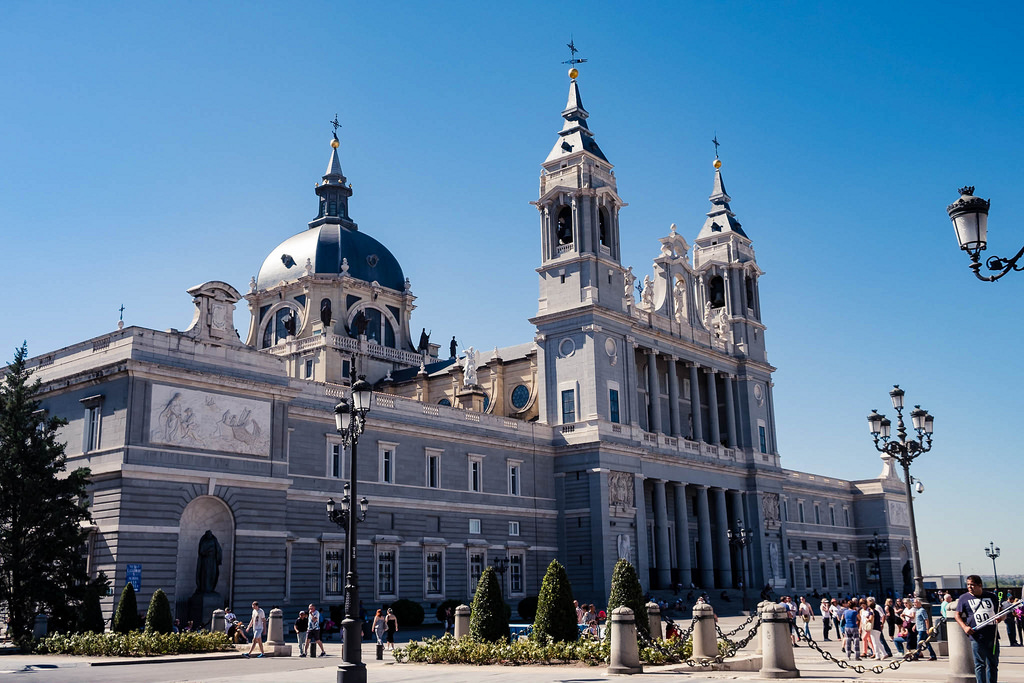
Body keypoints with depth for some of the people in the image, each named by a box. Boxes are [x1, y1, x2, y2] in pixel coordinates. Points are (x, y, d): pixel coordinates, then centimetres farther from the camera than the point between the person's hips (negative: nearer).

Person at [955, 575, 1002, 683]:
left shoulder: (991, 596, 10)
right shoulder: (964, 598, 5)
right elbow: (957, 614, 6)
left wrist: (1001, 617, -4)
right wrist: (964, 627, -10)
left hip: (993, 636, 3)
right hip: (976, 637, -3)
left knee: (993, 664, 9)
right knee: (980, 665, -3)